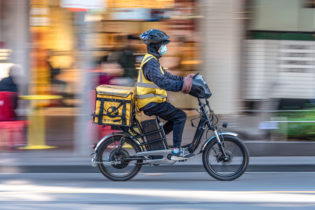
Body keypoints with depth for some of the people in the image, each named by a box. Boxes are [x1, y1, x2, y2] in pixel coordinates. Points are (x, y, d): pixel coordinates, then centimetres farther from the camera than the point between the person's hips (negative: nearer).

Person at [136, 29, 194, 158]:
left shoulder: (153, 61, 18)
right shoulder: (150, 62, -18)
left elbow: (166, 76, 21)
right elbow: (161, 81, -31)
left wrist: (183, 79, 8)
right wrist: (181, 85, -35)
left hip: (150, 102, 10)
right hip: (151, 103, -10)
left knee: (175, 118, 15)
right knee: (180, 116, -11)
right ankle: (176, 150, -13)